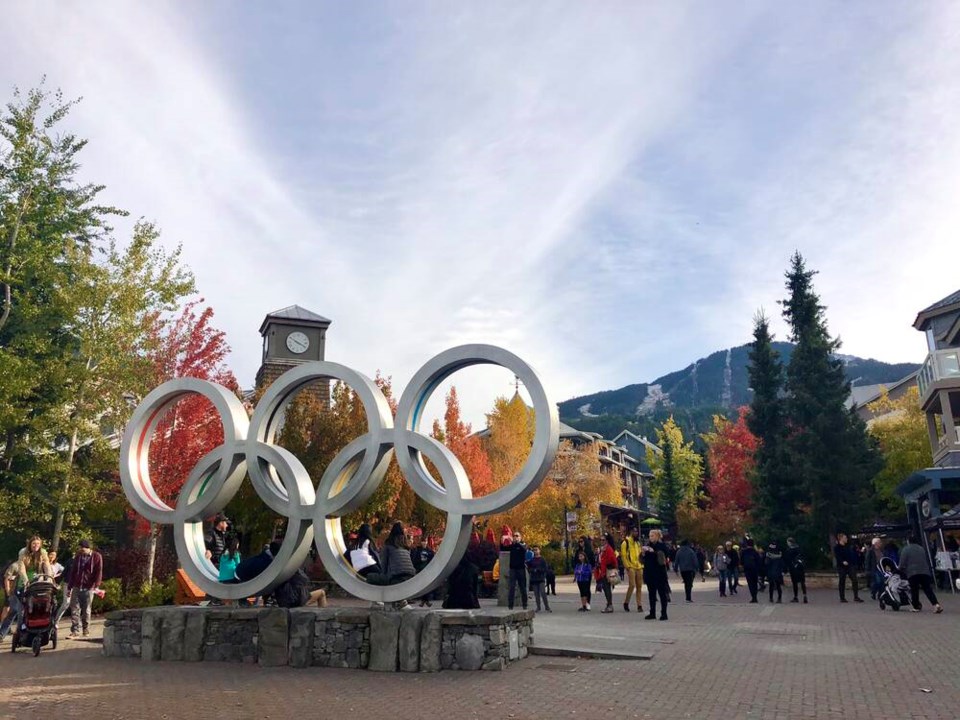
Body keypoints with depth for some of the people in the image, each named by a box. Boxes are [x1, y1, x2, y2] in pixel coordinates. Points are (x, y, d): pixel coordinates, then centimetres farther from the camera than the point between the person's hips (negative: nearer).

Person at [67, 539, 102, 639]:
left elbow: (99, 572, -4)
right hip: (76, 587, 3)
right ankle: (75, 630, -1)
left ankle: (86, 630, 16)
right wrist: (69, 586, 9)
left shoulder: (96, 557, -2)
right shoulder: (78, 556, 10)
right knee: (74, 609, -4)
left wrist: (96, 585, -13)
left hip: (88, 588, -3)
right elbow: (72, 571, 14)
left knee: (86, 610, 5)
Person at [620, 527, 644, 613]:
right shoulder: (626, 542, -4)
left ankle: (639, 605, 9)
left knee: (639, 586, 5)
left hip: (639, 567, 7)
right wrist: (627, 566, -15)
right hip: (631, 567, -7)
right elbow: (623, 555, -9)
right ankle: (626, 603, 4)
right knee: (632, 585, -13)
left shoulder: (637, 542, 19)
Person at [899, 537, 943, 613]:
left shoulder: (905, 549, 3)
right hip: (925, 572, 5)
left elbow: (902, 564, -1)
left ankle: (916, 606, 10)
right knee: (928, 589, 1)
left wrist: (902, 572, 13)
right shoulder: (921, 549, 21)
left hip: (912, 573, -5)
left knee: (914, 590, 4)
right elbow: (926, 561, 27)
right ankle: (936, 604, -14)